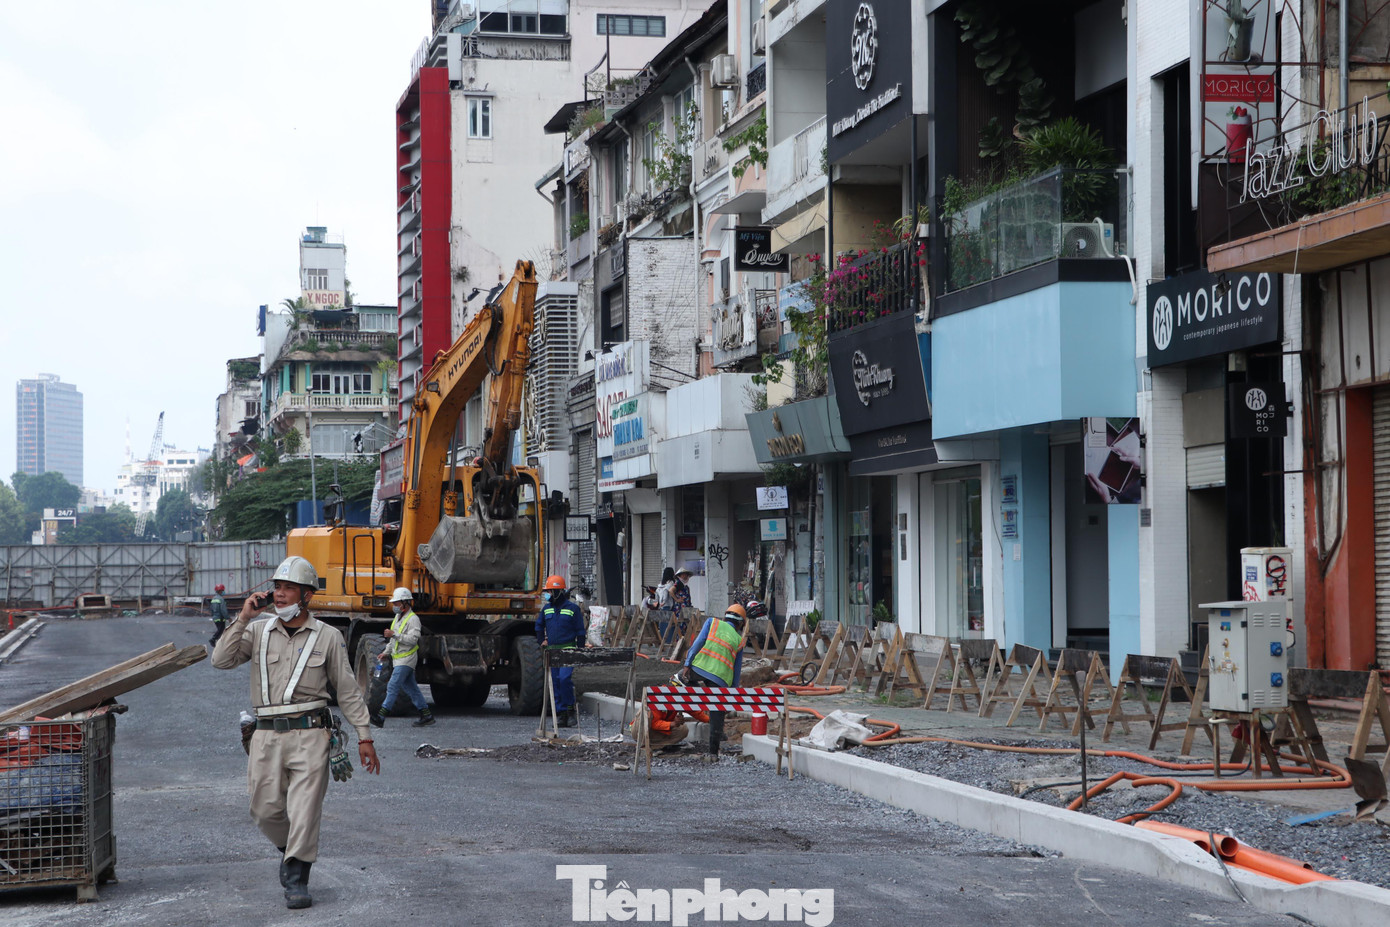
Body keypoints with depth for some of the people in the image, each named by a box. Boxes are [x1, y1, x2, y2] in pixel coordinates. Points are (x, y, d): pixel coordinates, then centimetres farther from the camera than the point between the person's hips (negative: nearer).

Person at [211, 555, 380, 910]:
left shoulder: (327, 637, 5)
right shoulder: (258, 631, 9)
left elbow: (347, 691, 8)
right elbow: (221, 660, -3)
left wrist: (364, 737, 5)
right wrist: (243, 618, -8)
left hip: (309, 734, -2)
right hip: (267, 735, 2)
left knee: (304, 808, -8)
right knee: (265, 809, 3)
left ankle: (297, 879, 2)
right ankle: (290, 850, 32)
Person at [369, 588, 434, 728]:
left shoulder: (413, 619, -13)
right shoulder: (398, 617, 16)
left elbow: (412, 639, -24)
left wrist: (394, 634, -27)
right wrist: (386, 653, 20)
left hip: (406, 659, -10)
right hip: (398, 658, 10)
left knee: (393, 686, -14)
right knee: (411, 688, 11)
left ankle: (381, 716, -19)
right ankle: (426, 715, 16)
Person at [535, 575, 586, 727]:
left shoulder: (572, 609, -2)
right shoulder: (547, 609, 12)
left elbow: (580, 632, 0)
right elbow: (539, 626, 29)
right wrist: (542, 640, 19)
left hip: (568, 650, -5)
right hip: (552, 650, 5)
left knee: (565, 678, -20)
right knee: (555, 682, 3)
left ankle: (570, 708, -6)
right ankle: (560, 714, 7)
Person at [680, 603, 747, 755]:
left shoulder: (712, 622, 16)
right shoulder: (739, 640, 20)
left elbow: (699, 642, 2)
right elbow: (737, 670, 20)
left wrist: (687, 664, -2)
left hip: (700, 668, -1)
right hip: (721, 678, 1)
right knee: (717, 714, 12)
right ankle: (714, 750, 11)